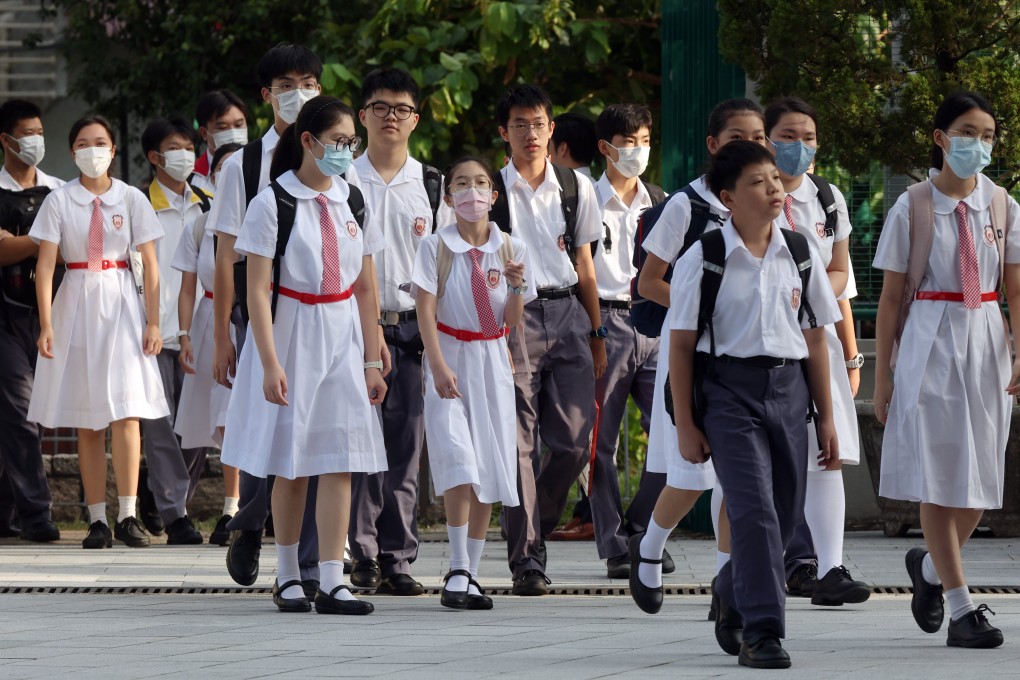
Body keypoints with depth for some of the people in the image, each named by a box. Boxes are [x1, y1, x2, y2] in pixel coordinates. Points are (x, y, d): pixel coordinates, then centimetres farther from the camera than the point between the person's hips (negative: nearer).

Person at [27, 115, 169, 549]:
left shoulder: (131, 200, 3)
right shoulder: (59, 201, 2)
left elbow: (150, 265, 3)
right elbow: (45, 265, -2)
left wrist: (153, 322, -4)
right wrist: (46, 325, -10)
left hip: (121, 306, 0)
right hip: (76, 306, 0)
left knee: (126, 413, -11)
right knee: (87, 423, 2)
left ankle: (128, 515, -11)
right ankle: (97, 520, 4)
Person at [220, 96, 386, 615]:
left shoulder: (352, 202, 6)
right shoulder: (273, 203, -8)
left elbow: (366, 290, 11)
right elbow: (257, 291, -11)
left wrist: (372, 360, 7)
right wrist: (270, 364, -17)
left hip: (342, 338, 4)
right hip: (290, 336, -4)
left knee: (340, 459, -5)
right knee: (291, 464, 6)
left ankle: (331, 582, -6)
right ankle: (287, 576, 20)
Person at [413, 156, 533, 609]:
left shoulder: (510, 249, 6)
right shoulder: (436, 247, -2)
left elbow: (513, 321, 6)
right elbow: (425, 310, -9)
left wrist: (516, 287, -14)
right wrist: (438, 366, -20)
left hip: (493, 362, 3)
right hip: (449, 360, -3)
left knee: (488, 473, 3)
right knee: (458, 462, -18)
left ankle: (471, 574, 11)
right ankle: (456, 572, -14)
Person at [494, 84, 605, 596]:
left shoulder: (575, 187, 12)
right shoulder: (490, 190, 3)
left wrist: (597, 333, 14)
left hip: (567, 312, 3)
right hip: (514, 315, -3)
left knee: (574, 441, -5)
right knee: (520, 443, -6)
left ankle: (534, 527, 20)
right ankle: (525, 558, -1)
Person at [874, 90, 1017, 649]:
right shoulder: (911, 209, -2)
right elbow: (891, 297, 1)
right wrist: (882, 376, 0)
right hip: (930, 346, -3)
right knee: (938, 479, -4)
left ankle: (930, 565, 33)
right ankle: (962, 612, -1)